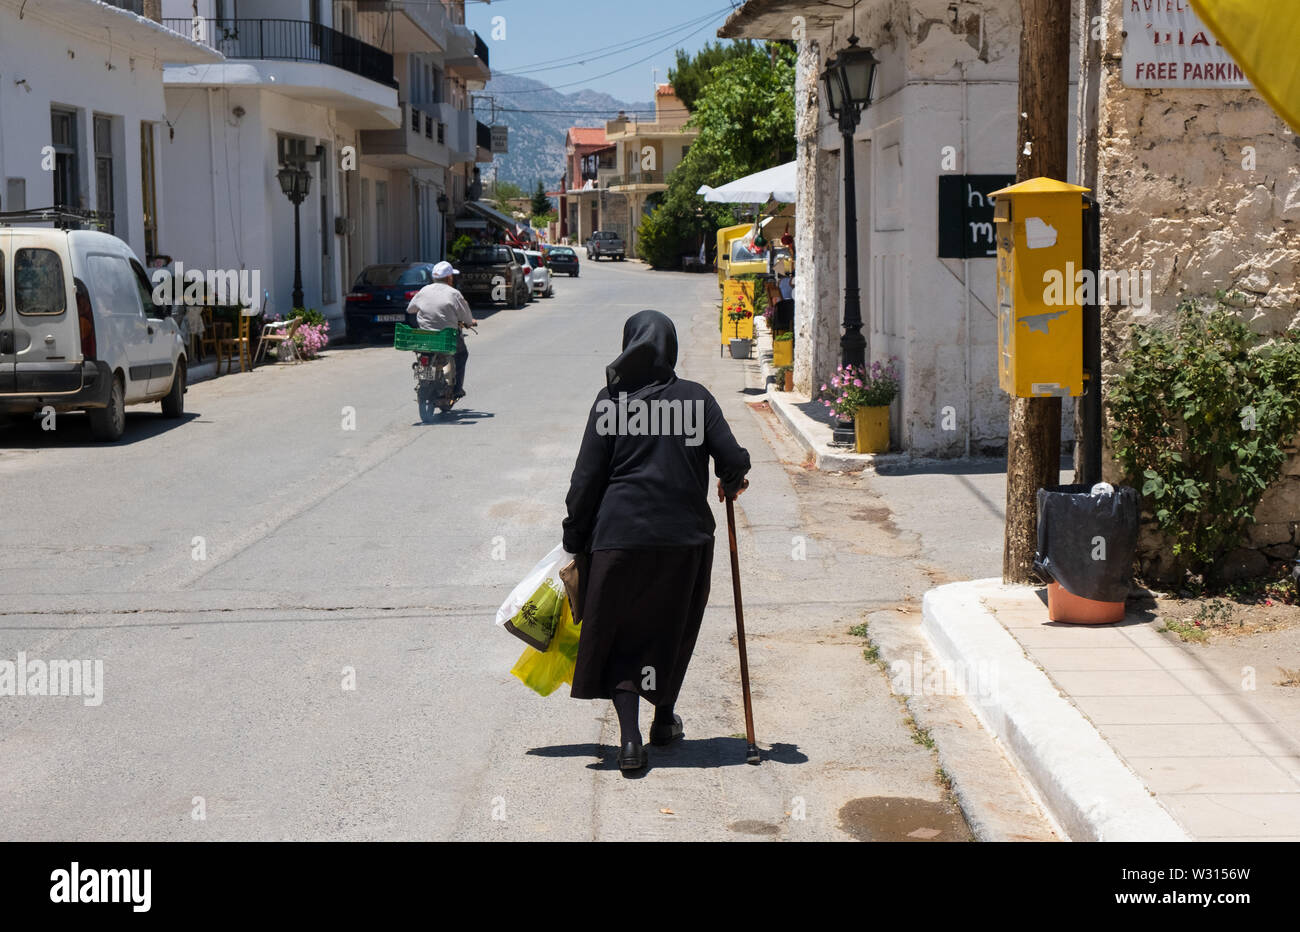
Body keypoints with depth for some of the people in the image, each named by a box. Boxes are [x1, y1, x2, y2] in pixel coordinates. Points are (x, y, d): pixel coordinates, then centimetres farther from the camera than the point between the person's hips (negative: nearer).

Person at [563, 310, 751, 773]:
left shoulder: (610, 401, -2)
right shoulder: (696, 398, 0)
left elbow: (586, 479, -3)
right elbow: (734, 460, -6)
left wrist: (575, 540, 5)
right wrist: (731, 484, 18)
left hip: (620, 534, -1)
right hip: (685, 534, 2)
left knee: (620, 635, 9)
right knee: (673, 628, 21)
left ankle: (630, 736, -5)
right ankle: (664, 718, 35)